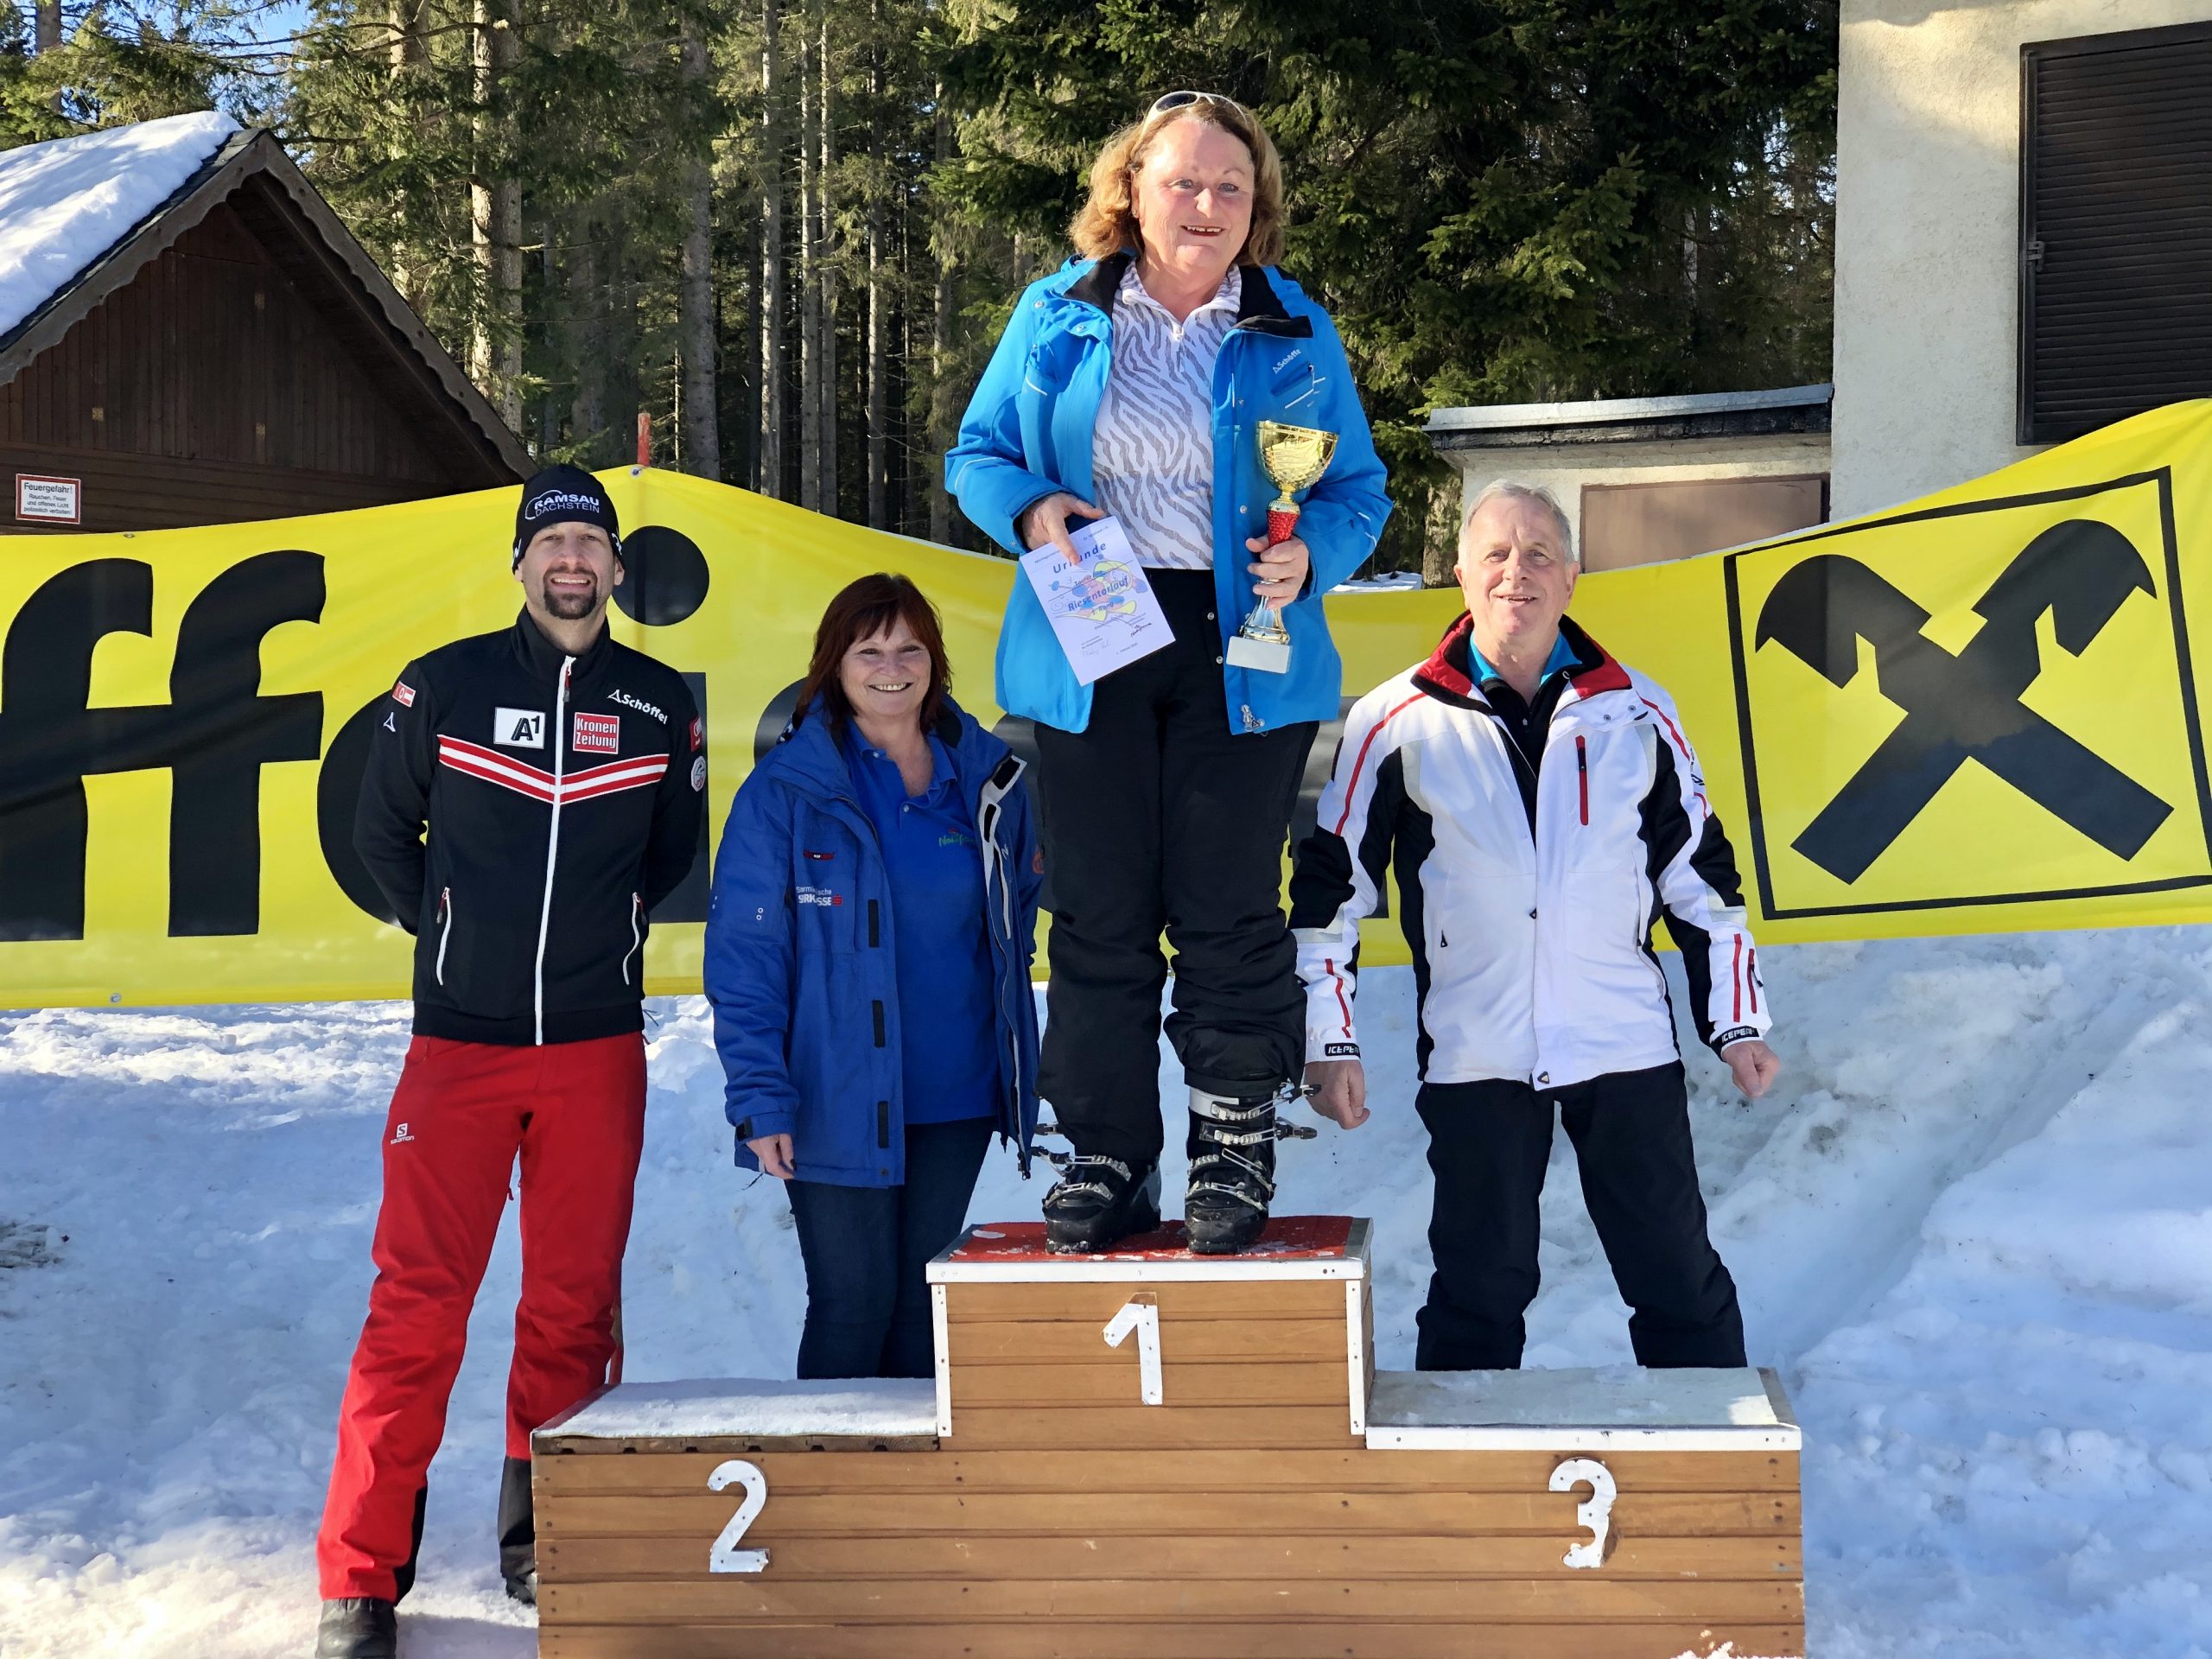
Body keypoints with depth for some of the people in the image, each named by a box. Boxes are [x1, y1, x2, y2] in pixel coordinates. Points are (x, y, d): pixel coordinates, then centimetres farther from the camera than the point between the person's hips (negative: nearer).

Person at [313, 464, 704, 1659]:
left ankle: (543, 1544, 19)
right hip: (459, 1042, -2)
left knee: (575, 1301, 5)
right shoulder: (445, 685, 1)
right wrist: (449, 931, 12)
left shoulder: (662, 704, 6)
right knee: (417, 1303, -5)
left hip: (599, 1047, 2)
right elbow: (382, 831, 12)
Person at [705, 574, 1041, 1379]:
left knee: (926, 1299, 12)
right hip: (837, 1104, -4)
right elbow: (743, 957, -8)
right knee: (853, 1304, -1)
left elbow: (1016, 918, 16)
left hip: (957, 1098, 4)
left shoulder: (988, 778, 5)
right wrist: (760, 1098, -14)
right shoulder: (785, 790, -7)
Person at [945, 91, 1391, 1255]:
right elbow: (977, 455, 11)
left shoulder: (1296, 337, 8)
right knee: (1098, 915, 4)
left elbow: (1359, 490, 10)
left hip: (1241, 652, -1)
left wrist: (1310, 553, -11)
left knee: (1228, 913, 0)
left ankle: (1236, 1151, 13)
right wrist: (1030, 510, -11)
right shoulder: (1056, 316, 8)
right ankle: (1107, 1160, 13)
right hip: (1089, 649, 1)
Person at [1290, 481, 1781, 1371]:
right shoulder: (1397, 724, 0)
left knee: (1678, 1279, 7)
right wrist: (1329, 1040, 2)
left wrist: (1738, 1024, 10)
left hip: (1626, 1041, 1)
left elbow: (1701, 873, 12)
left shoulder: (1635, 714, 6)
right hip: (1473, 1055, -1)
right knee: (1477, 1294, 7)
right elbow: (1330, 883, 5)